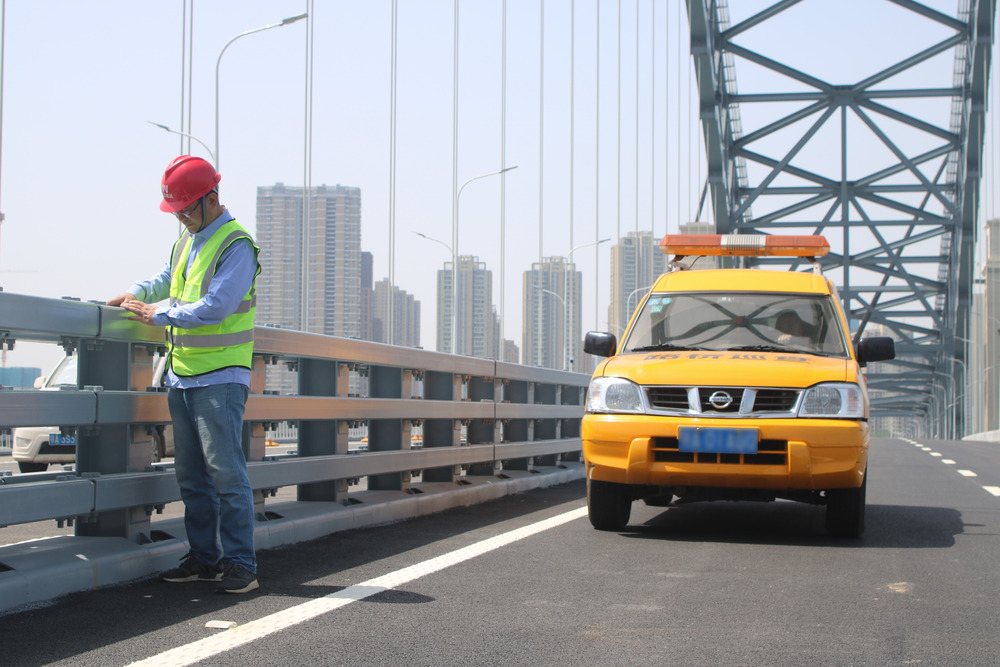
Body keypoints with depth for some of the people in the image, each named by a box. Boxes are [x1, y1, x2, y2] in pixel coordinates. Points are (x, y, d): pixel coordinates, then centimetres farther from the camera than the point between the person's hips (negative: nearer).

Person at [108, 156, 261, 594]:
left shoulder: (236, 245, -11)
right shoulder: (186, 242, 16)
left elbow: (215, 306, -20)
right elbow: (166, 280, 33)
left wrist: (158, 315, -12)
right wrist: (135, 294, 13)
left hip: (220, 377, -9)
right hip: (182, 376, 9)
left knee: (225, 472, -10)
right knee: (191, 477, 11)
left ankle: (240, 564, -6)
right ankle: (203, 558, 18)